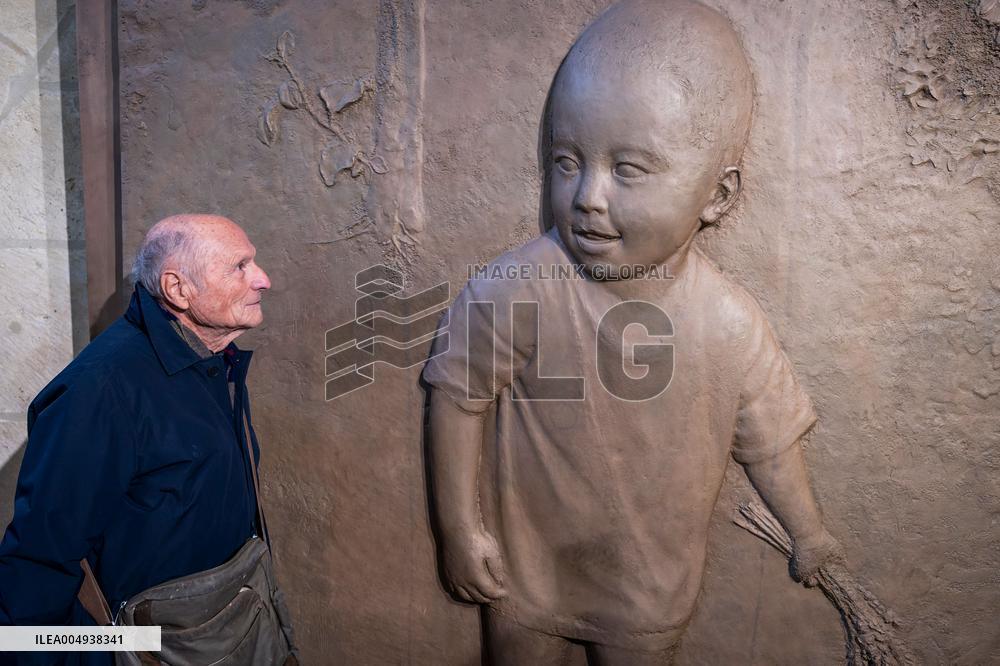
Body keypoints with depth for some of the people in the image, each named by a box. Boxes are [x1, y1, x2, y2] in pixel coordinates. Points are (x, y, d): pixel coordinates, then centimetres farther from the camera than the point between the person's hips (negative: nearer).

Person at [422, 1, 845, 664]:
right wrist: (459, 526, -9)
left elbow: (769, 437, -3)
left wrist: (810, 534, 11)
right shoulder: (516, 290, -27)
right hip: (525, 566, -1)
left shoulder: (732, 323, -20)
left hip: (654, 581, 2)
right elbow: (458, 395, -14)